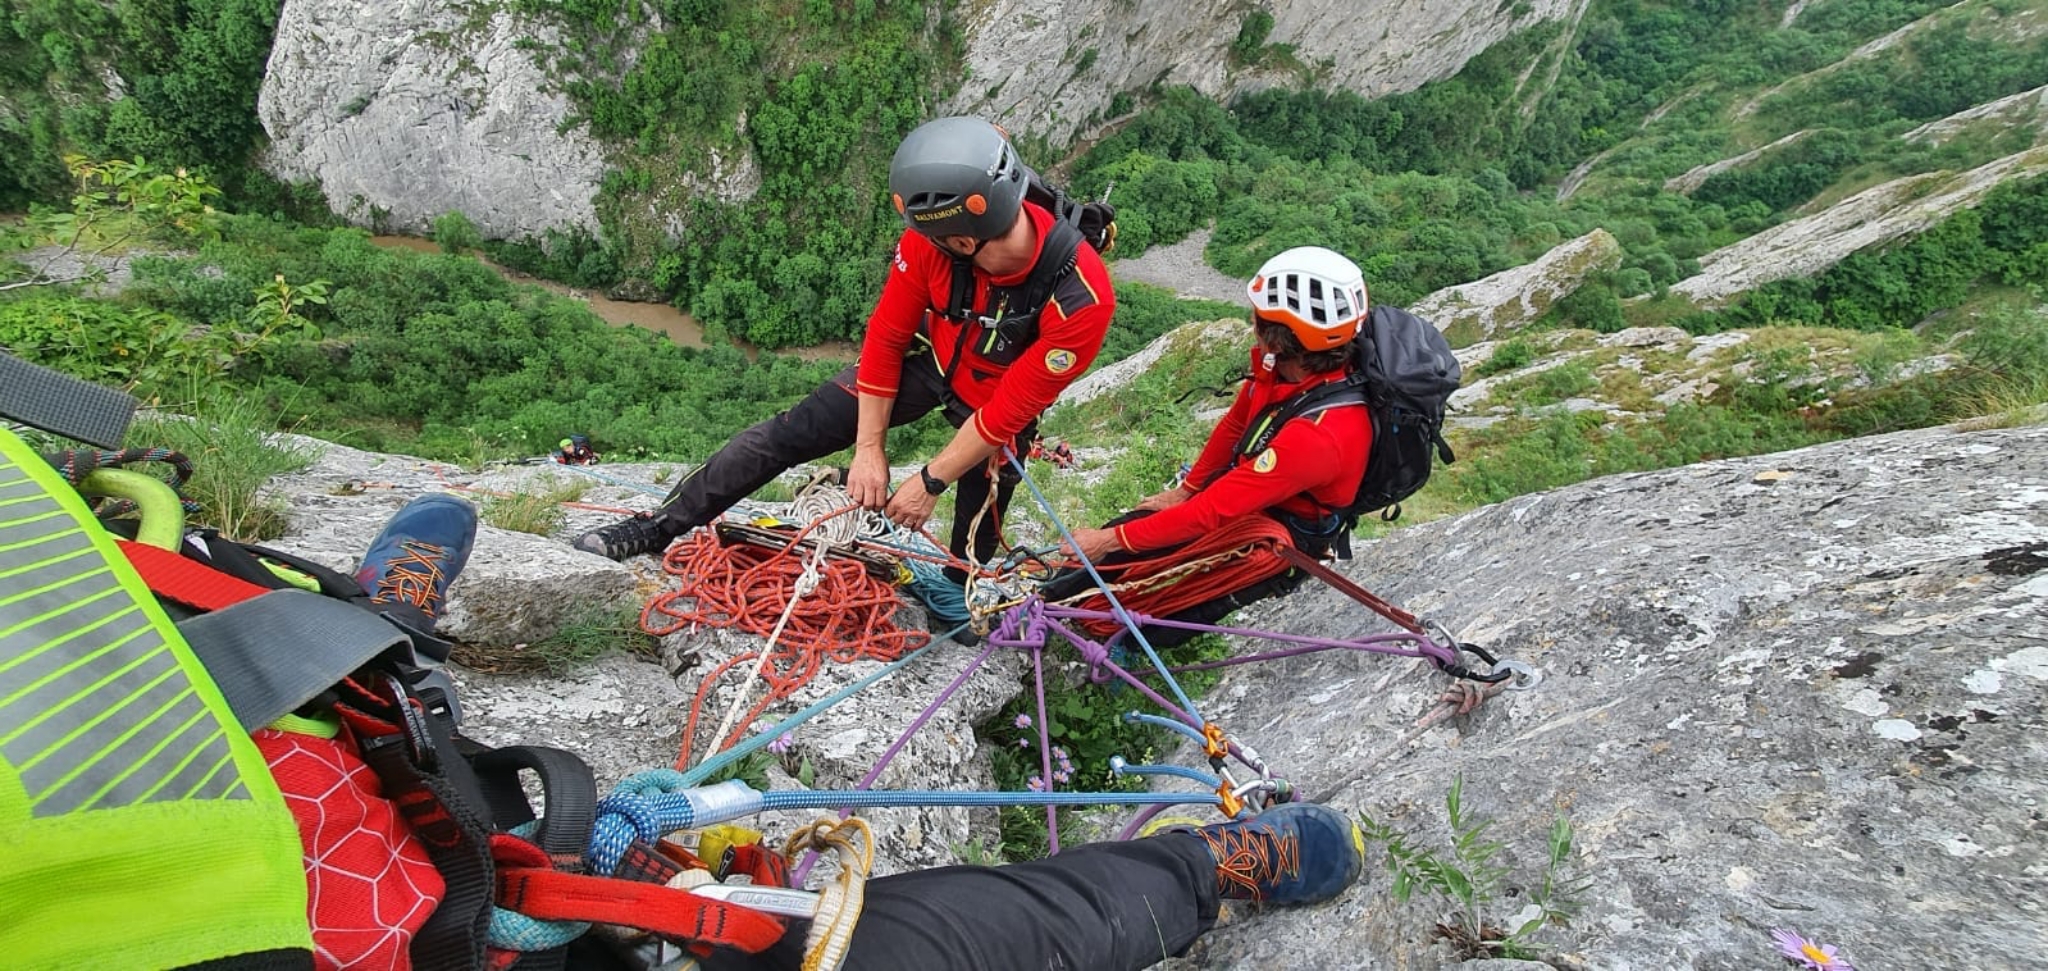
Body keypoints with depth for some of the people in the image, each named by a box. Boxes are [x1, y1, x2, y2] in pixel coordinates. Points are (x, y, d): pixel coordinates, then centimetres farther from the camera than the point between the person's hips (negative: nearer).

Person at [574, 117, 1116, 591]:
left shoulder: (1081, 301, -38)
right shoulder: (930, 240, -30)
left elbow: (1010, 411, -26)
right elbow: (886, 336, -15)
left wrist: (931, 482, -17)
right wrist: (870, 448, -11)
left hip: (998, 403, -2)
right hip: (928, 360, 2)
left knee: (974, 548, 9)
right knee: (786, 436, -5)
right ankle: (663, 526, 10)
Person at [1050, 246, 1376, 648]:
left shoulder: (1319, 434, -39)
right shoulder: (1297, 364, -17)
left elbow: (1211, 512, -32)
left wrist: (1113, 540, -23)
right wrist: (1184, 490, 10)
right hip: (1241, 492, 7)